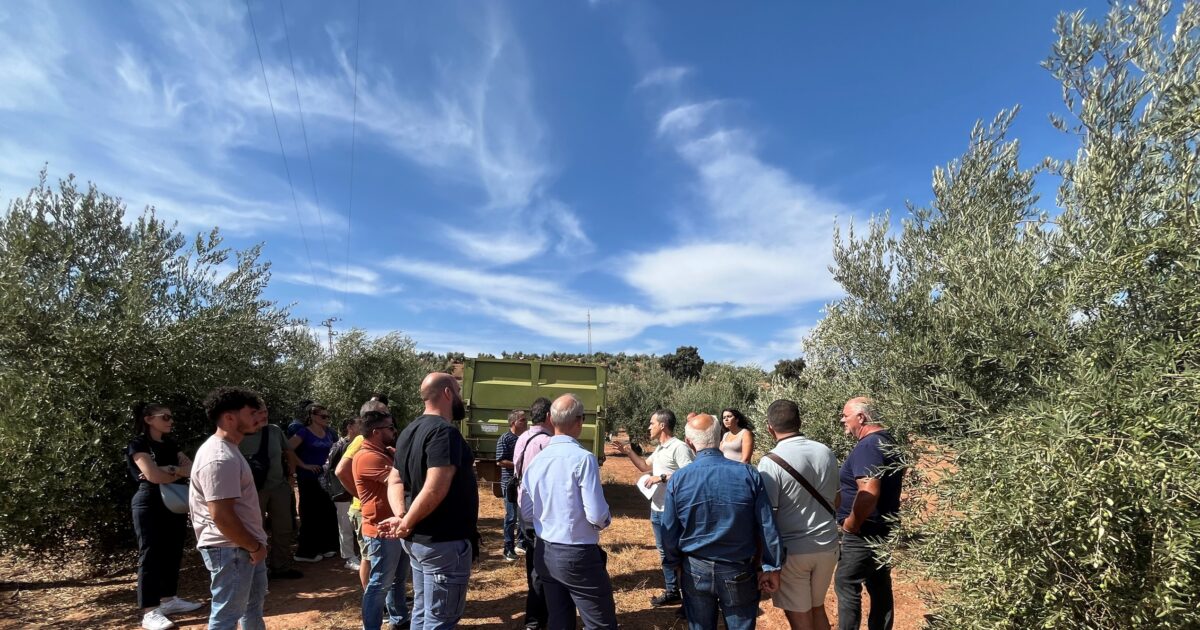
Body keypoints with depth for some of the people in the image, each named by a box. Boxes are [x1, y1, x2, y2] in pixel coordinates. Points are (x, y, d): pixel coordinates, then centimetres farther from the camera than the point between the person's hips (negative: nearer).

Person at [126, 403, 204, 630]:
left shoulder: (170, 445, 13)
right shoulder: (138, 445, -7)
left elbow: (192, 468, 2)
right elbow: (153, 476, -19)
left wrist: (169, 471, -15)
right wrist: (179, 472, -3)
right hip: (150, 505, -7)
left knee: (173, 552, 11)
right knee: (150, 555, -4)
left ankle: (169, 599, 22)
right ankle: (149, 612, -1)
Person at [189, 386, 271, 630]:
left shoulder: (227, 446, 9)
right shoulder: (219, 458, -25)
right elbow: (221, 515, -27)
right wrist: (254, 547, -19)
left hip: (245, 545, 11)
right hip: (231, 549, -11)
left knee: (253, 602, 24)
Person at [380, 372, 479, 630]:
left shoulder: (410, 431, 11)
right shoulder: (445, 431, -21)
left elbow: (395, 480, 9)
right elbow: (435, 489, -29)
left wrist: (401, 516, -7)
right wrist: (407, 523, -15)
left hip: (418, 539, 10)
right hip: (444, 542, -10)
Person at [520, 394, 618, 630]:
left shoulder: (537, 460, 0)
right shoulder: (583, 458, -18)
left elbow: (526, 513, 9)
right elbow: (597, 516, -20)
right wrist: (607, 519, 1)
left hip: (544, 553, 7)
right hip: (578, 556, -7)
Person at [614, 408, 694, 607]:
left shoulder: (679, 447, -19)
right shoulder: (660, 449, 12)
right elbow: (645, 466, 23)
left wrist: (662, 477, -25)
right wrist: (629, 453, 10)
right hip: (657, 510, 10)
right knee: (664, 552, 18)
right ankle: (672, 592, 31)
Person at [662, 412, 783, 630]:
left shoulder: (678, 479, -13)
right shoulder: (748, 475, -14)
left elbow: (669, 532, -6)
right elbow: (768, 528, -10)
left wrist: (675, 562, 11)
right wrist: (772, 568, 2)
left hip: (695, 572, 1)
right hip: (739, 572, -1)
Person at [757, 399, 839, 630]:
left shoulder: (771, 462, -19)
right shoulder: (827, 453, -1)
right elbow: (834, 500, 12)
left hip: (792, 550, -6)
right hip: (827, 545, 6)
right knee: (817, 607, 24)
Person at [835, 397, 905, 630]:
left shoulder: (867, 446, -23)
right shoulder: (888, 441, 9)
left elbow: (869, 492, -33)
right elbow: (898, 476, 21)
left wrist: (852, 522, -20)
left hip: (863, 533, -10)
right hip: (884, 529, 10)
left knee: (847, 585, 1)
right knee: (880, 586, 17)